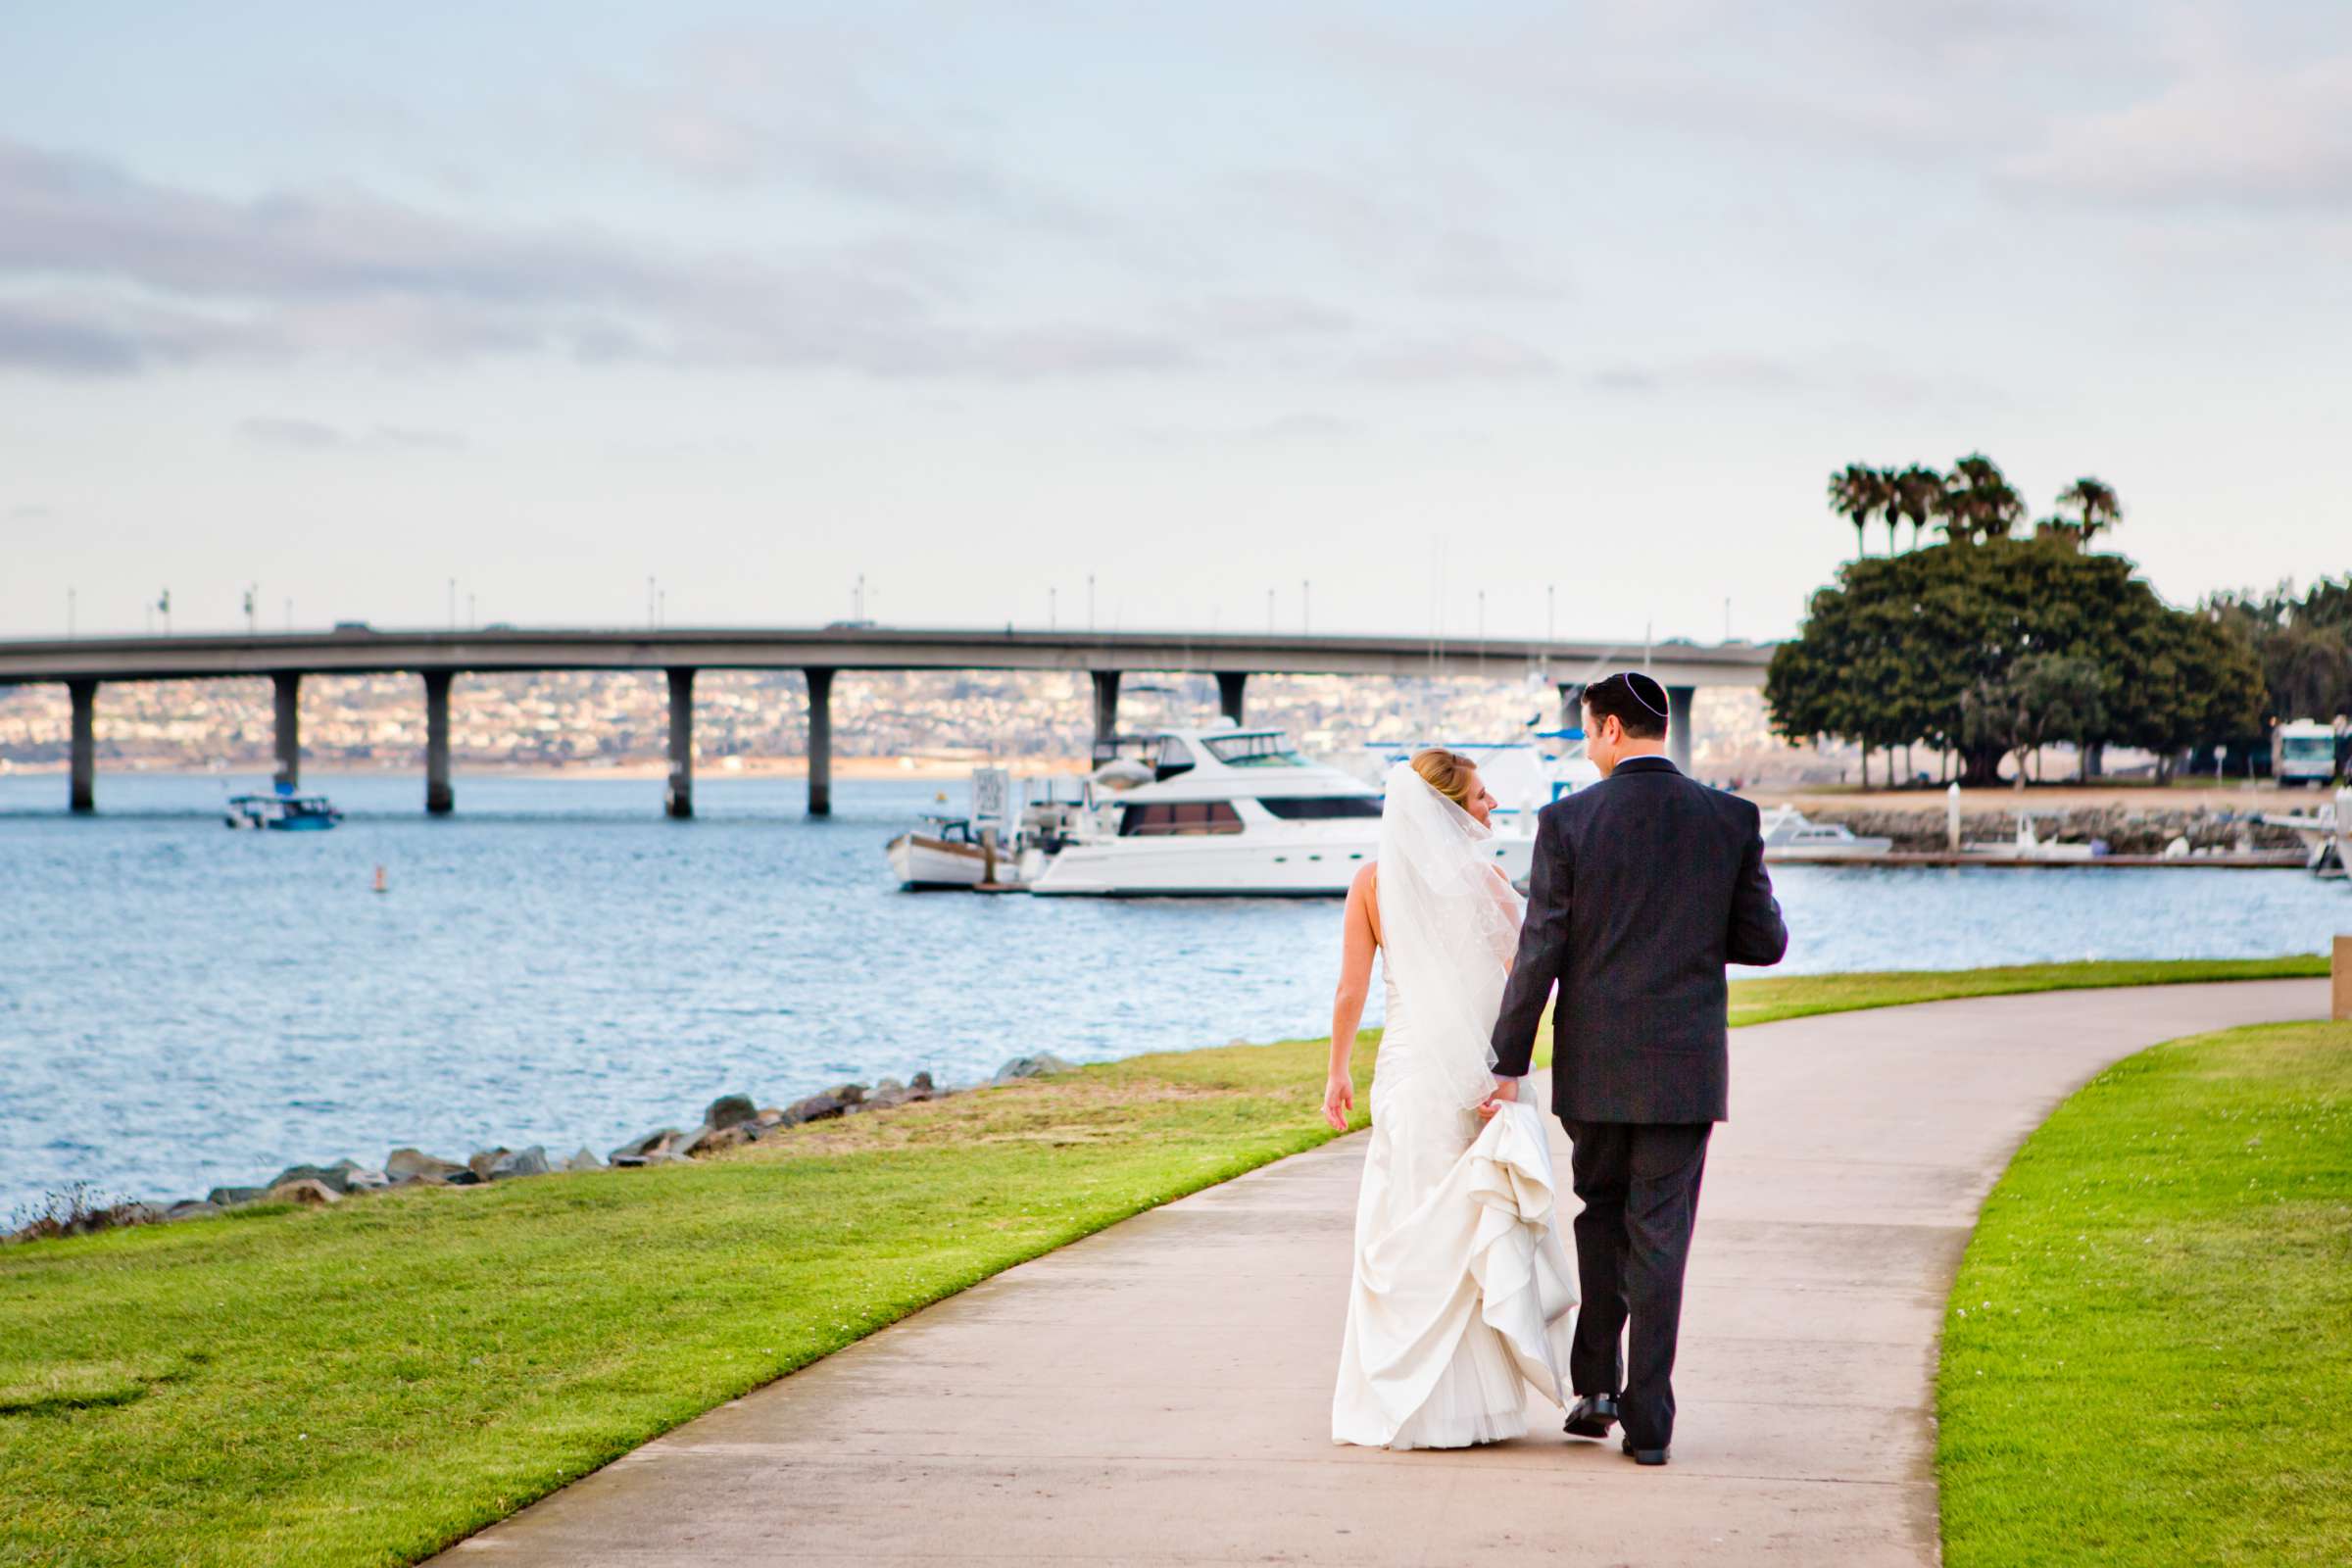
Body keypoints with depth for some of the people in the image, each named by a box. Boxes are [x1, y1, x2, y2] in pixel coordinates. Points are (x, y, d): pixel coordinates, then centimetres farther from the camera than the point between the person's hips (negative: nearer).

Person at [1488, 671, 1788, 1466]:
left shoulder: (1567, 822, -7)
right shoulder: (1730, 819, -2)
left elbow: (1540, 953, -8)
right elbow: (1766, 941, 2)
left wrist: (1508, 1064, -1)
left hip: (1594, 1065, 0)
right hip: (1685, 1067, 1)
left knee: (1600, 1217, 19)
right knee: (1660, 1235, 4)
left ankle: (1596, 1385, 15)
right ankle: (1648, 1417, 2)